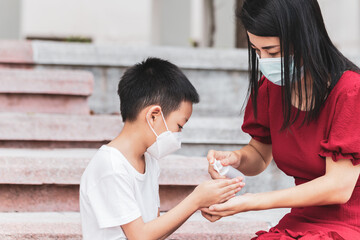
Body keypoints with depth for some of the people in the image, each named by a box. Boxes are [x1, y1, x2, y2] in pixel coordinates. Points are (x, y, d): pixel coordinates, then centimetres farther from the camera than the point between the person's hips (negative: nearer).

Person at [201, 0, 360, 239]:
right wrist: (237, 158, -6)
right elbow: (260, 154, 19)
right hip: (302, 220, 6)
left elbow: (338, 187, -18)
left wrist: (252, 202, -21)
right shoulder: (270, 87, 4)